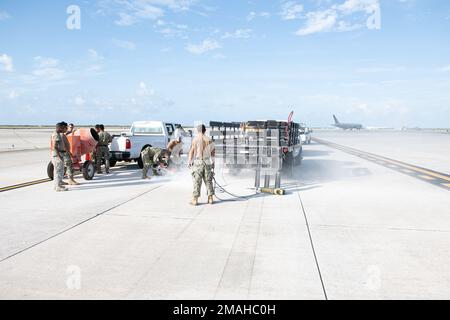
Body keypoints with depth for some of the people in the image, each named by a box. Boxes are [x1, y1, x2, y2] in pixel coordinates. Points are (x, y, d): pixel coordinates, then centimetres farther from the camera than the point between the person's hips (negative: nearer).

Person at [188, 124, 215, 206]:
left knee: (197, 181, 0)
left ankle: (195, 199, 2)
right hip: (207, 162, 3)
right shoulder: (209, 140, 4)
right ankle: (210, 198, 14)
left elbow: (191, 151, -7)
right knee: (208, 180, 10)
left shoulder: (195, 139, -4)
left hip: (198, 162, -2)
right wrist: (213, 162, 14)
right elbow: (213, 152, 6)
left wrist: (189, 161, -1)